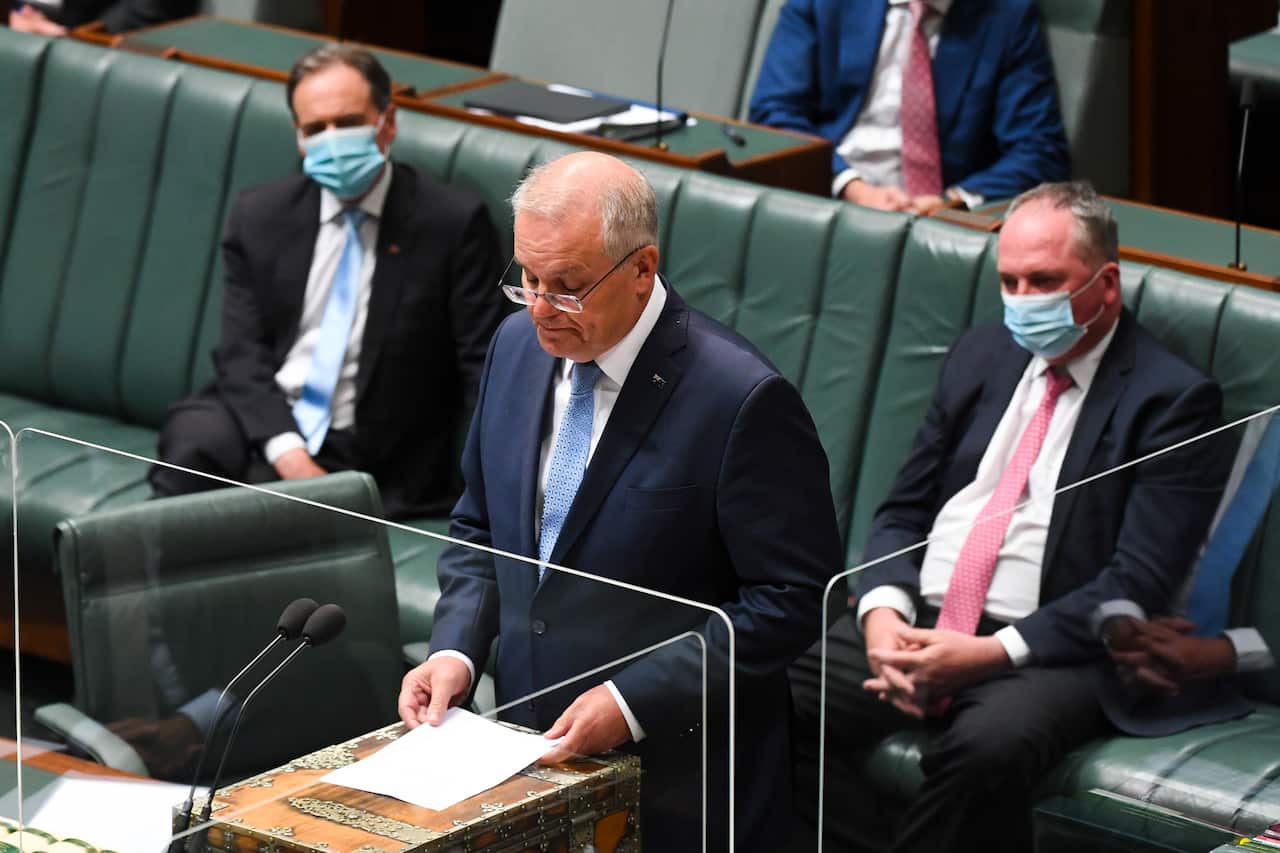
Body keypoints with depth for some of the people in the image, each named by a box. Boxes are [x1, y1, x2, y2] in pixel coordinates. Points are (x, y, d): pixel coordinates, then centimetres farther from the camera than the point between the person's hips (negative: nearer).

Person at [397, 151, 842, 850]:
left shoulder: (741, 399, -18)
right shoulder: (518, 346, 4)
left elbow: (792, 600, -16)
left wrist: (633, 700, -20)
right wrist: (455, 649, -2)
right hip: (530, 752, 5)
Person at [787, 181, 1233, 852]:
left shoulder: (1171, 400, -3)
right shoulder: (980, 357, 17)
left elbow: (1139, 582, -11)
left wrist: (992, 653, -19)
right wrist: (883, 610, -5)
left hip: (1049, 652, -5)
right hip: (915, 625, 6)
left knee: (985, 746, -38)